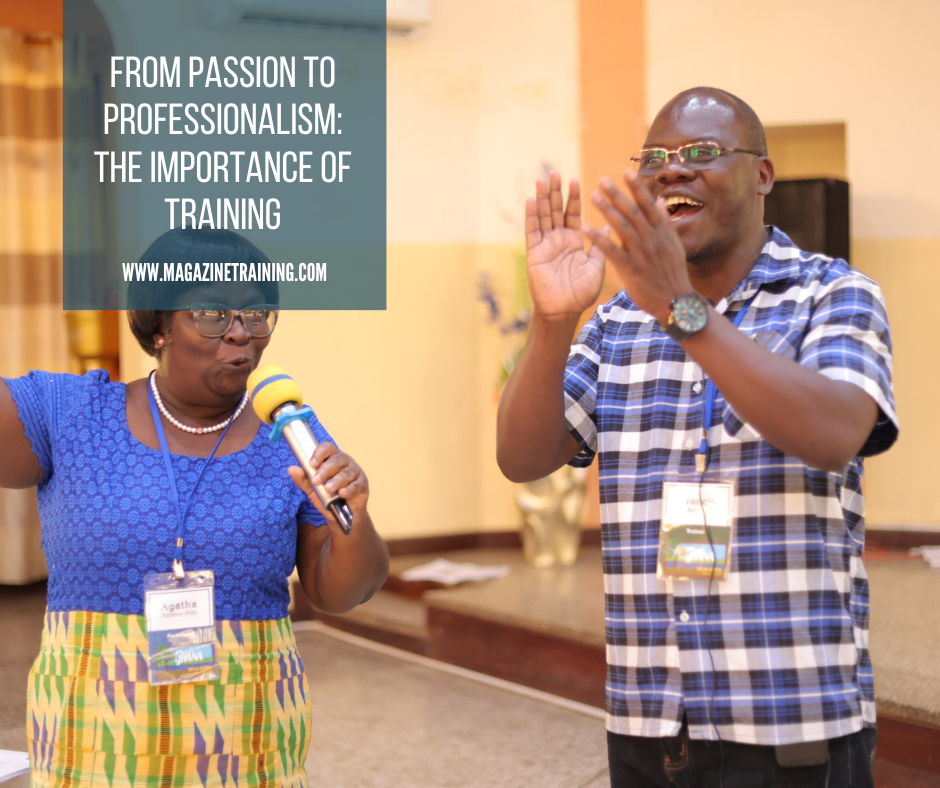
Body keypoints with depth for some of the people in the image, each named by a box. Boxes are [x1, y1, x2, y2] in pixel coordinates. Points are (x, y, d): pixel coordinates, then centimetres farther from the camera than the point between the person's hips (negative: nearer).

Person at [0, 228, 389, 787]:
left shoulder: (290, 439, 0)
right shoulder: (68, 414, -3)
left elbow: (342, 592, 0)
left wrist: (353, 520, -19)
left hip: (246, 743, 1)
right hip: (93, 741, -1)